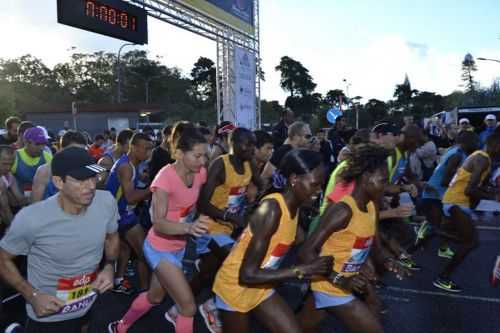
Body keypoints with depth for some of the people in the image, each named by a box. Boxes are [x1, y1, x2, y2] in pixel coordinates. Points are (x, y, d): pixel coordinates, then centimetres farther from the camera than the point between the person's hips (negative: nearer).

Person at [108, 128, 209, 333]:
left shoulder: (200, 173, -8)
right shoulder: (165, 178, -28)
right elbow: (158, 223, -34)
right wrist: (189, 227, -50)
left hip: (179, 246, 7)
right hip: (160, 249, -7)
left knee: (155, 296, 26)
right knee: (189, 306, -8)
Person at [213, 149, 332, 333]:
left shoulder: (294, 207, -6)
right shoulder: (271, 209, -30)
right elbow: (248, 274, -30)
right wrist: (302, 270, -28)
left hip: (261, 288, 7)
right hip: (235, 285, -7)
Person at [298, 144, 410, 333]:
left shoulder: (372, 208, 0)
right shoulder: (342, 210, -27)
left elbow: (375, 247, 10)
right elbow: (306, 253, -27)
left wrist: (388, 261, -11)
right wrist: (340, 280, -32)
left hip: (345, 285, 8)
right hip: (331, 288, -8)